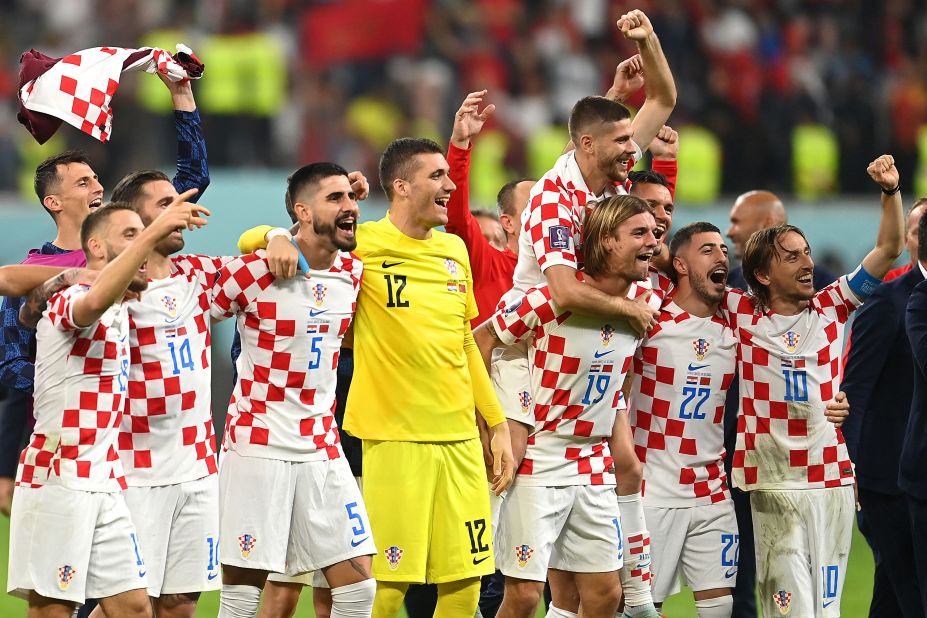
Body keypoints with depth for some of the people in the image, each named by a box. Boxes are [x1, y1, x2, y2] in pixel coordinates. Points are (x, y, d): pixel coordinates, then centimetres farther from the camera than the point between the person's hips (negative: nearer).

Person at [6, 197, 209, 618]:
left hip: (105, 486, 9)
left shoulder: (121, 312, 16)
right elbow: (95, 301, -38)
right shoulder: (69, 302, -11)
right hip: (57, 483, -9)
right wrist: (152, 233, -43)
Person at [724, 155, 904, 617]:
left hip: (833, 480, 3)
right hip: (775, 485, -3)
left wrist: (890, 190, -5)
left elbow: (889, 248, 9)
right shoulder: (742, 314, 3)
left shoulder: (831, 309, 9)